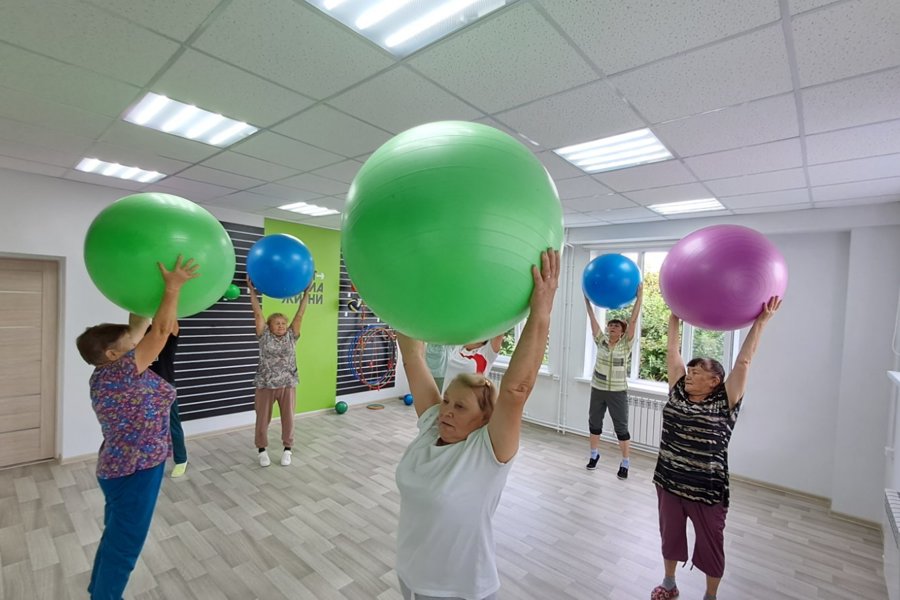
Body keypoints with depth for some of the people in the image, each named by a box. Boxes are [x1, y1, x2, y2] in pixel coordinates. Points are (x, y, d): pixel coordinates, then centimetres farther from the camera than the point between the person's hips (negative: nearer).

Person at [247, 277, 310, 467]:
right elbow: (258, 313, -6)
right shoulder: (265, 336, -1)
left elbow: (300, 314, -2)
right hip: (266, 385, -1)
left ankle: (287, 449, 26)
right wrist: (252, 291, -10)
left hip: (288, 384, 1)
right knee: (263, 418, 10)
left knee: (288, 418, 9)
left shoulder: (291, 336, 2)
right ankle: (262, 450, 29)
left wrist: (306, 293, -6)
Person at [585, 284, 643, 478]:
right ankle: (594, 455, 32)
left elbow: (633, 319, -13)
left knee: (621, 428, 4)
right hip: (597, 389, 3)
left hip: (618, 392, -3)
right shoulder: (601, 341, 1)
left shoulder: (626, 344, -6)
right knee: (594, 423, 14)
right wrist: (587, 299, -6)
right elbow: (592, 319, -2)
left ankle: (625, 464, 17)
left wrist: (639, 296, -18)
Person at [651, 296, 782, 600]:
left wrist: (760, 321, -19)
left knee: (710, 544, 17)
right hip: (668, 480, 4)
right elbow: (673, 351, -2)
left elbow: (743, 361, -17)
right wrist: (675, 315, 0)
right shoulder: (678, 392, -3)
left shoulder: (724, 403, -12)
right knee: (670, 533, 21)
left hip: (707, 489, -3)